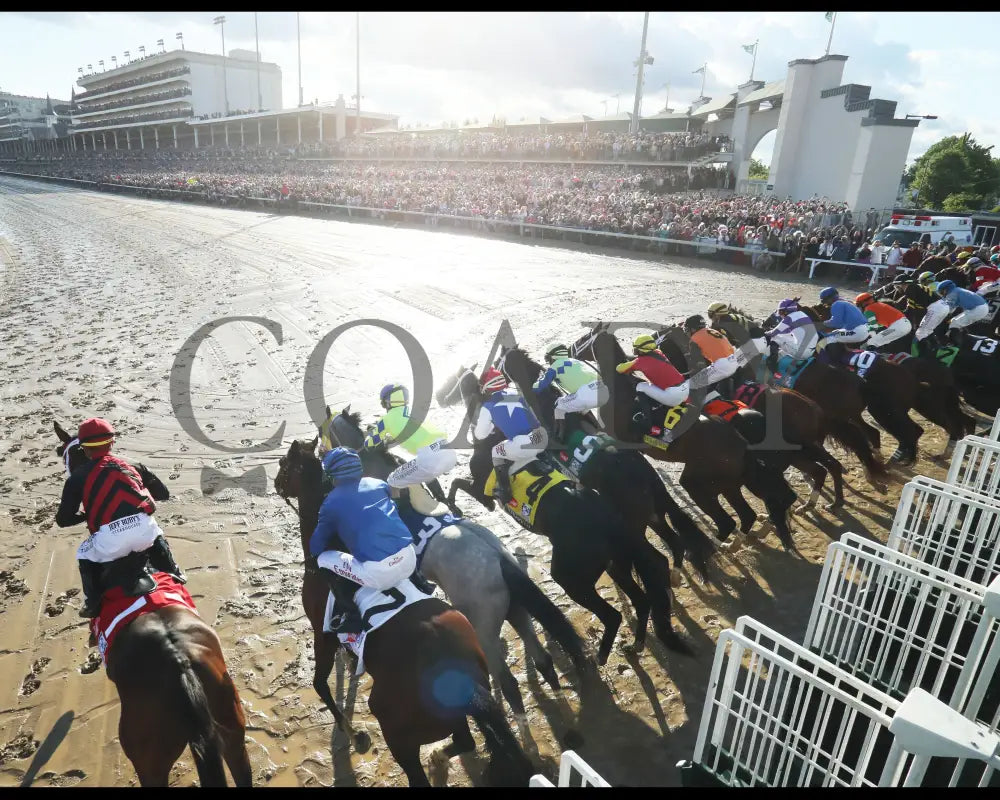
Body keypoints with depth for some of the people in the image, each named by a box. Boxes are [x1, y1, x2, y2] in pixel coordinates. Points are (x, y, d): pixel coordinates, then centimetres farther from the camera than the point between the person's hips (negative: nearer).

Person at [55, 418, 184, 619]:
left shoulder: (77, 477, 16)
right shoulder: (131, 465, 23)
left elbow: (63, 520, 14)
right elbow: (163, 493, 30)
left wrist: (84, 516, 34)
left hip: (109, 537, -2)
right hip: (144, 527, 2)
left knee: (86, 557, 31)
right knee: (157, 540, 38)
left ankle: (93, 603, 26)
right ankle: (173, 575, 39)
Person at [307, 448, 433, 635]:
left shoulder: (330, 503, 6)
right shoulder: (378, 483, 16)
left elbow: (315, 547, 14)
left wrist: (314, 560, 38)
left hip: (377, 573, -5)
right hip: (409, 561, 5)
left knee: (322, 559, 13)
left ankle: (351, 615, 6)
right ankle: (418, 583, 28)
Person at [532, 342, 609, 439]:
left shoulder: (554, 367, 13)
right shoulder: (575, 361, 31)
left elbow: (537, 389, 19)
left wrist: (541, 378, 41)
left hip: (586, 395, -6)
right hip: (604, 393, 6)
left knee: (558, 408, 17)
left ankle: (559, 436, 18)